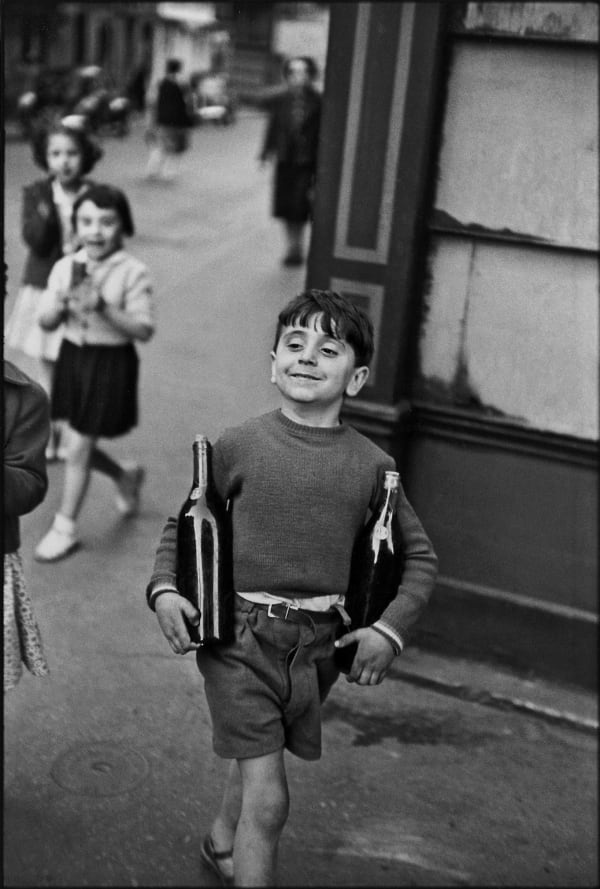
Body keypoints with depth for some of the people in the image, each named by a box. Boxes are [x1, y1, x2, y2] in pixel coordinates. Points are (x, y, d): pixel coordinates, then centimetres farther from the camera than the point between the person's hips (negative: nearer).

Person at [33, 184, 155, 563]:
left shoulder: (133, 273, -13)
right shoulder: (65, 268, 0)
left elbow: (144, 330, -17)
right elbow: (45, 322, 3)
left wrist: (104, 307, -27)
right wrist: (62, 303, -18)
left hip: (111, 363, -5)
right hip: (73, 357, 5)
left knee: (78, 449, -1)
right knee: (82, 444, 15)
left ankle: (65, 528, 16)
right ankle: (126, 477, 45)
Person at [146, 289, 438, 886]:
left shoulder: (371, 464, -2)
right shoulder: (238, 446, -6)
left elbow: (420, 556, 8)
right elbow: (181, 525, 6)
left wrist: (390, 628, -4)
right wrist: (163, 588, -10)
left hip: (318, 644, 3)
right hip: (238, 634, -3)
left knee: (256, 755, 24)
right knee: (268, 797, -8)